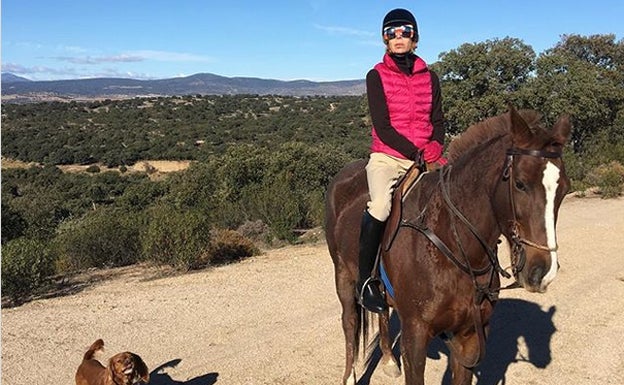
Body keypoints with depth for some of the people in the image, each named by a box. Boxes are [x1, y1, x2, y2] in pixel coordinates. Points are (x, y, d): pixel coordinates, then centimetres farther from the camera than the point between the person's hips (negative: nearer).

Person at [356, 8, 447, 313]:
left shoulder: (429, 77, 13)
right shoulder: (377, 76, 1)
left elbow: (438, 121, 14)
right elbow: (382, 126, -8)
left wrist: (435, 149, -7)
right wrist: (415, 153, -15)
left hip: (426, 157, 5)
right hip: (388, 156, -4)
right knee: (380, 206, -33)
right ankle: (365, 281, -16)